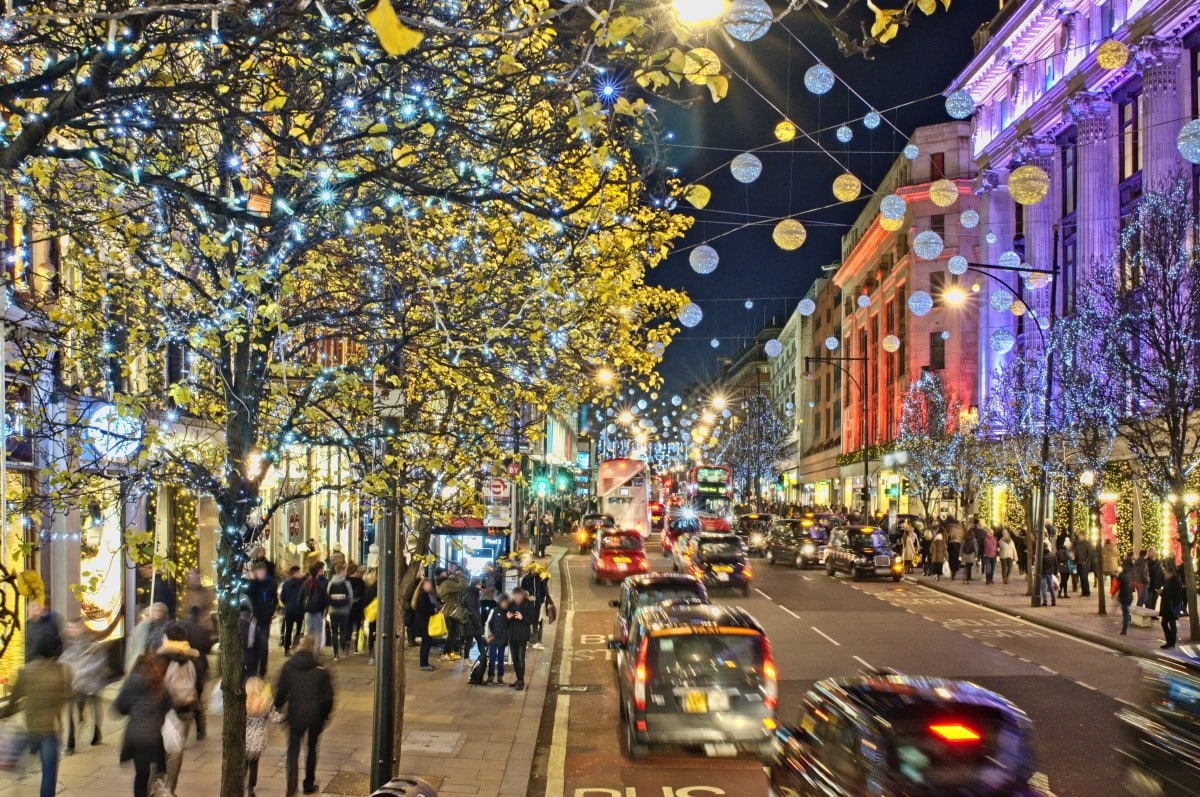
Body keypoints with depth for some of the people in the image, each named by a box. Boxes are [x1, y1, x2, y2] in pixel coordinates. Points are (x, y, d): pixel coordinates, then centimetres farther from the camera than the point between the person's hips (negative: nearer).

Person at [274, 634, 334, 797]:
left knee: (293, 749, 5)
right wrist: (325, 715, 8)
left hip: (295, 715, 0)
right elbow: (327, 695, -4)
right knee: (312, 748, 17)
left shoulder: (288, 666, -4)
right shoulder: (320, 669, -7)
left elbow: (281, 692, -2)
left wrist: (277, 709, 12)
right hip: (315, 715, 0)